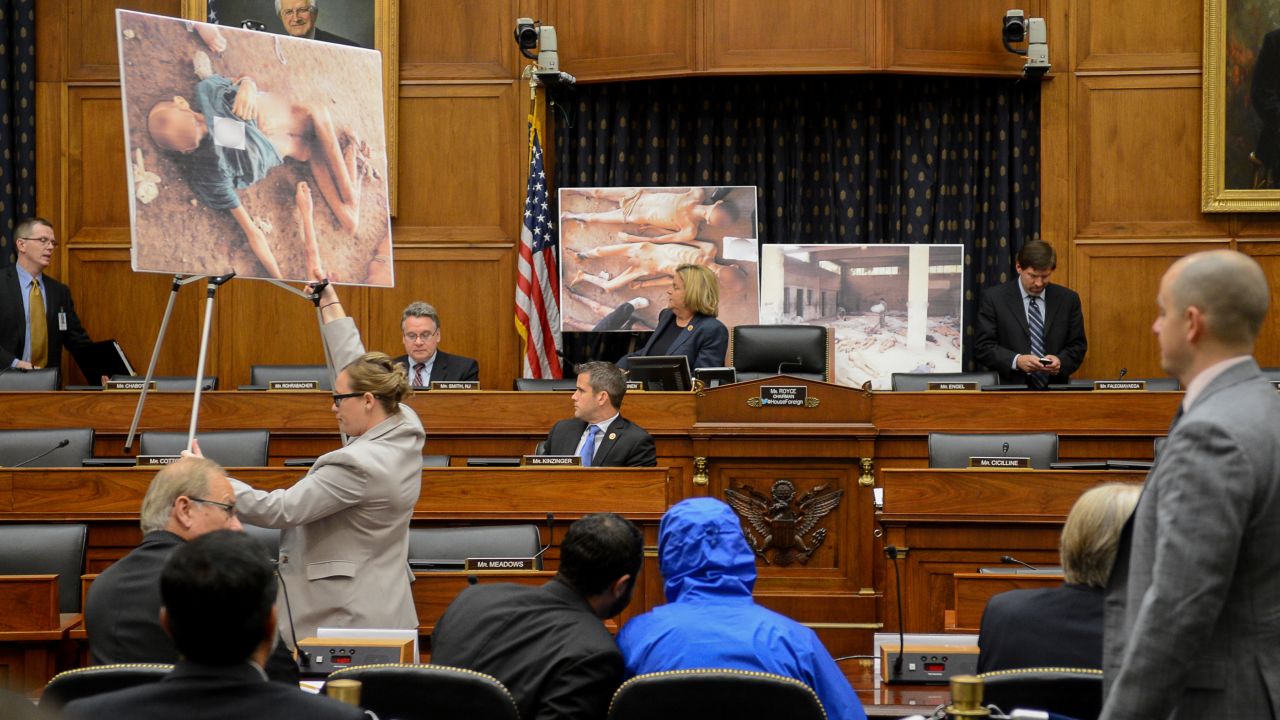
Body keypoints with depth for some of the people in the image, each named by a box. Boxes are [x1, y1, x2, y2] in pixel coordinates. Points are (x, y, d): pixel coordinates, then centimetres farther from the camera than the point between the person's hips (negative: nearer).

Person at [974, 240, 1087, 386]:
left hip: (1055, 388, 3)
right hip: (1010, 387, -3)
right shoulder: (993, 298, 2)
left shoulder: (1068, 299, 9)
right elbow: (983, 346, 0)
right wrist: (1017, 361, -15)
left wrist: (1061, 362, -8)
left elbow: (1077, 346, 12)